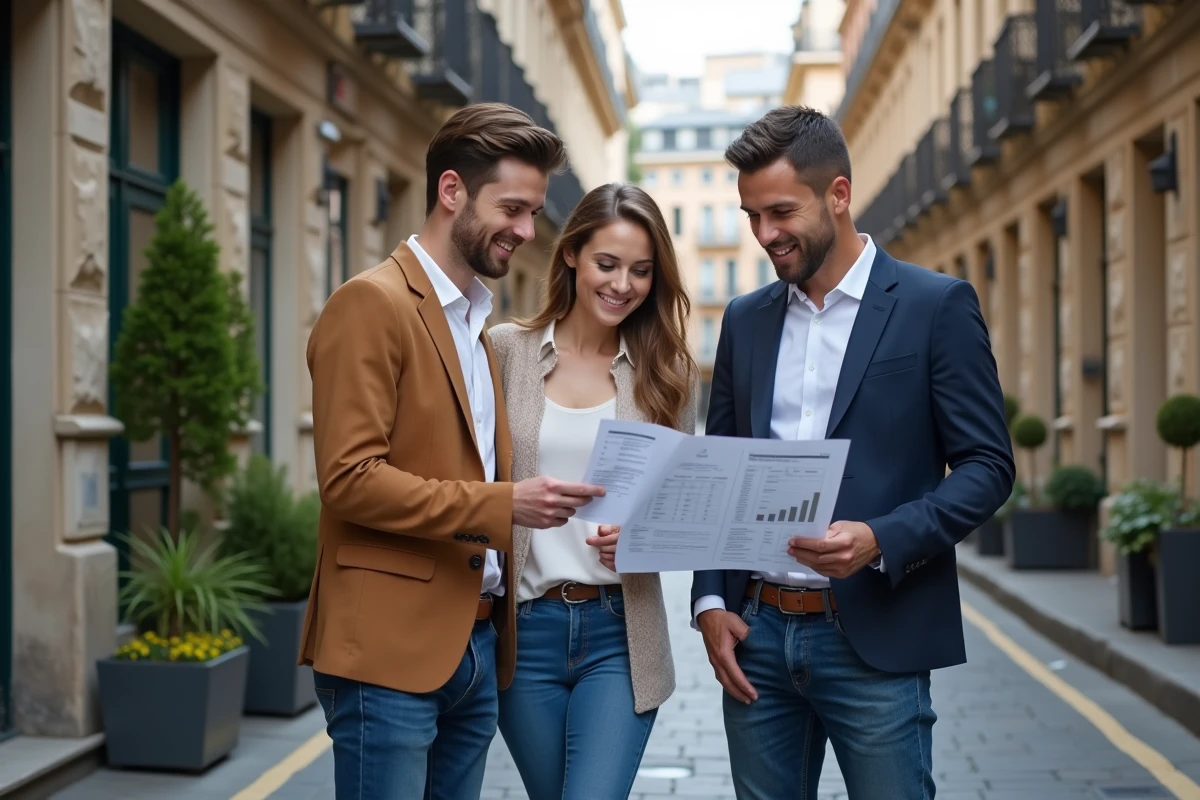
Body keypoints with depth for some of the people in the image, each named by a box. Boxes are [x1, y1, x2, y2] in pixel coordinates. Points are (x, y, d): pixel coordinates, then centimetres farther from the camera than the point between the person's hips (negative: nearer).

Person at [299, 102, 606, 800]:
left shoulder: (479, 325, 18)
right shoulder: (373, 304, -9)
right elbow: (350, 476, -17)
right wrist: (500, 505, -20)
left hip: (477, 646, 8)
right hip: (390, 649, -8)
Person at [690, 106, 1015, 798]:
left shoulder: (937, 306, -3)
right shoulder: (746, 319, 11)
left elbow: (987, 466, -6)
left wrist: (880, 541, -20)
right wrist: (710, 601, 4)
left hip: (875, 640, -4)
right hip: (756, 635, 4)